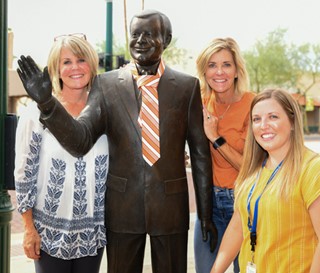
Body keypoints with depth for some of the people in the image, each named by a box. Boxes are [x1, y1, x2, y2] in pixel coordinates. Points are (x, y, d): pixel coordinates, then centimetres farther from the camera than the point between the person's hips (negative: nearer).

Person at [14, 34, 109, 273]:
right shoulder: (37, 112, -9)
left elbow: (115, 166, 8)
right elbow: (25, 174, -6)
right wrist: (30, 229, -6)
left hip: (93, 229, 3)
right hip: (50, 230, -3)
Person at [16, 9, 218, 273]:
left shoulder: (188, 86, -2)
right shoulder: (106, 84, -3)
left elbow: (200, 153, 1)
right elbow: (80, 141, -13)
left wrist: (206, 214, 4)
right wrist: (46, 102, -30)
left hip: (171, 204, 0)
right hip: (122, 205, 0)